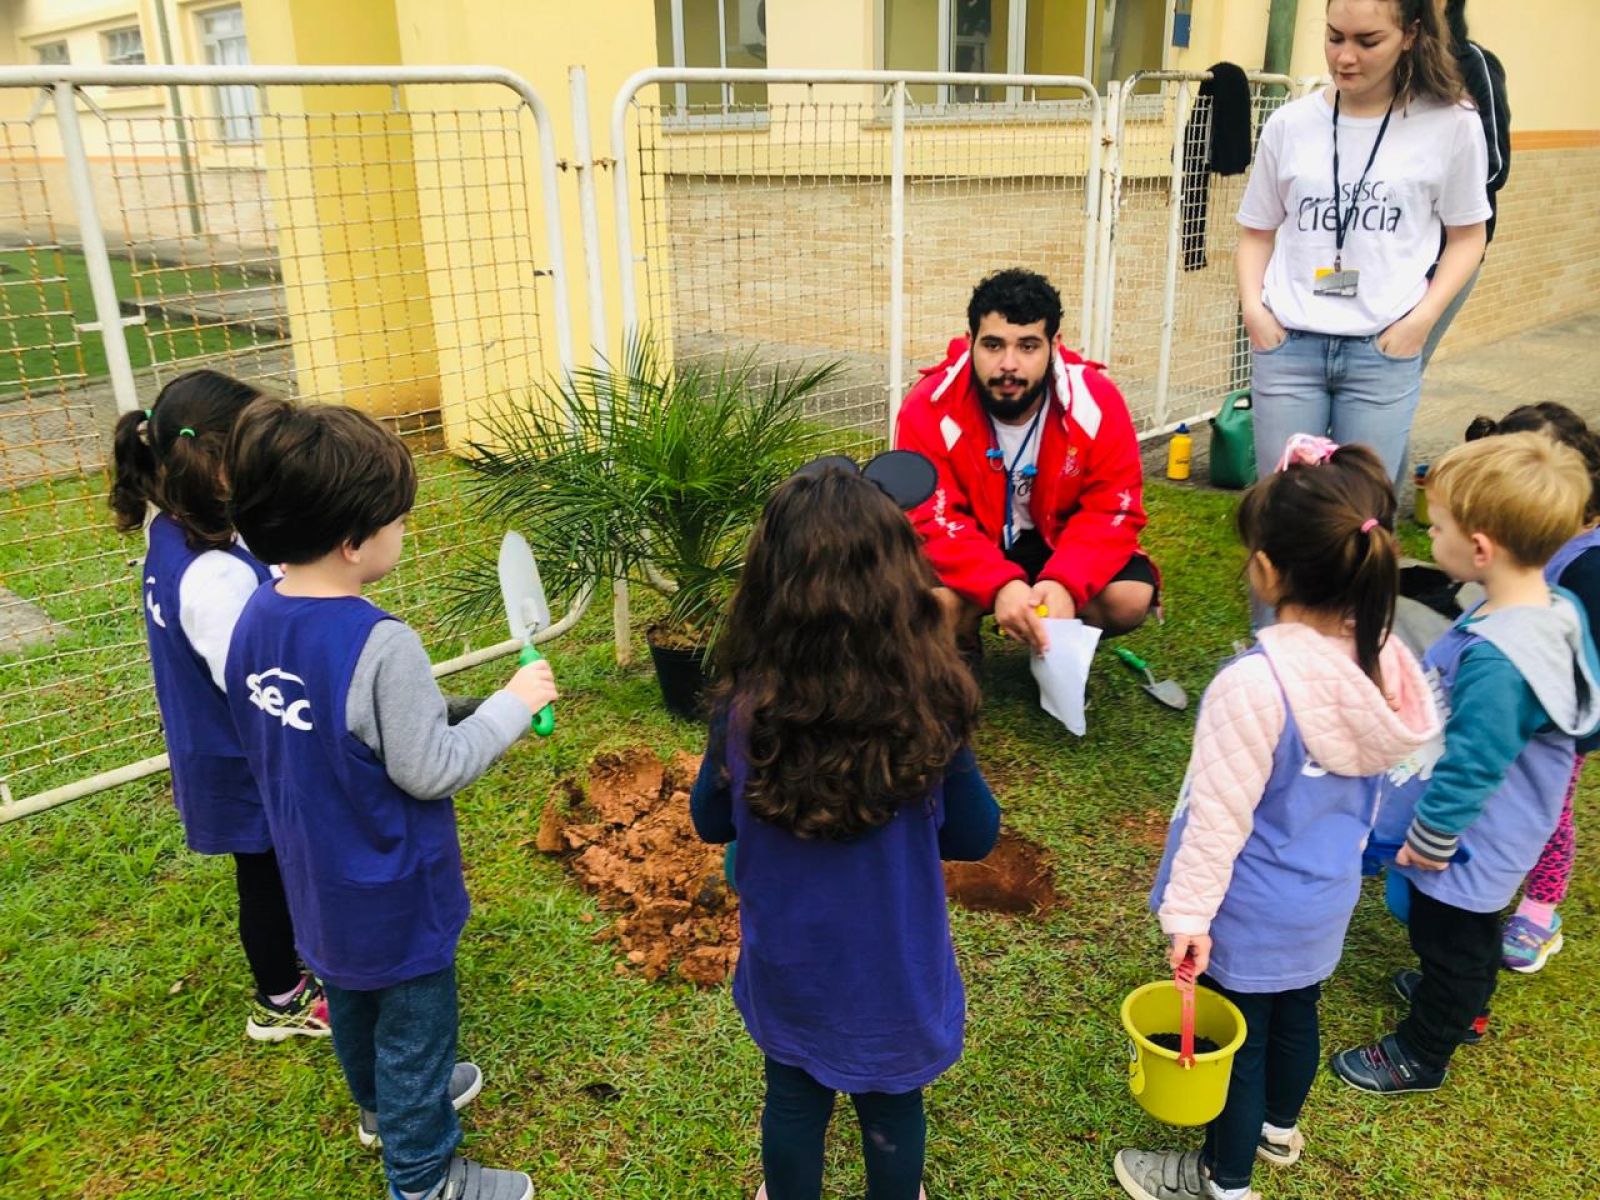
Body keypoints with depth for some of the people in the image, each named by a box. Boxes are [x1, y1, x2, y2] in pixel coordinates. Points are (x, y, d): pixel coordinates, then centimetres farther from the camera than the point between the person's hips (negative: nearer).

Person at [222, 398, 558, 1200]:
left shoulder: (256, 617, -9)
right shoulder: (382, 647, -33)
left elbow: (273, 747, 3)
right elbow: (430, 771, -25)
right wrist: (513, 704, -16)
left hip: (317, 882, 8)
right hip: (393, 895, -8)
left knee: (353, 1002, 30)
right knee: (413, 1030, 14)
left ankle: (382, 1106, 55)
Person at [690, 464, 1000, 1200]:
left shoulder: (745, 712, -25)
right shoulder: (928, 710, -27)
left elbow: (710, 821, -6)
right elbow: (975, 837, -11)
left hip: (788, 966, 1)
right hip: (896, 967, 0)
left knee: (794, 1100, 26)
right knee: (892, 1110, 26)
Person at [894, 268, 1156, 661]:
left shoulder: (1095, 401, -19)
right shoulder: (929, 408, -24)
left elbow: (1113, 509, -17)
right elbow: (931, 521, -26)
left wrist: (1065, 582, -37)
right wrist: (1000, 585, -44)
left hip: (1058, 542, 2)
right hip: (970, 549, -2)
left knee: (1131, 596, -22)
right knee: (936, 603, -33)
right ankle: (961, 651, 7)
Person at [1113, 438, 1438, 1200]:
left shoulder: (1255, 684, -34)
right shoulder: (1385, 660, -11)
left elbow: (1220, 814, -26)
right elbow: (1371, 782, 4)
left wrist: (1188, 912, -14)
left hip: (1254, 912, -7)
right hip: (1328, 895, 7)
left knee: (1237, 1036, 15)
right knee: (1297, 1011, 28)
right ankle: (1279, 1128, 55)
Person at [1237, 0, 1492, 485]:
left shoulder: (1451, 124, -1)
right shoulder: (1289, 123, 3)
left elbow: (1467, 235, 8)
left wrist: (1422, 318, -5)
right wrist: (1252, 306, -3)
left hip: (1384, 349, -1)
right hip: (1287, 343, 1)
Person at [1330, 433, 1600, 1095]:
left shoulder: (1493, 662, -39)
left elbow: (1470, 768, -30)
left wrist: (1430, 840, -15)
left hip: (1466, 843, -9)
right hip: (1503, 825, 9)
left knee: (1450, 941, 15)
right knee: (1463, 937, 32)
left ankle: (1420, 1053, 37)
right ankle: (1456, 1000, 57)